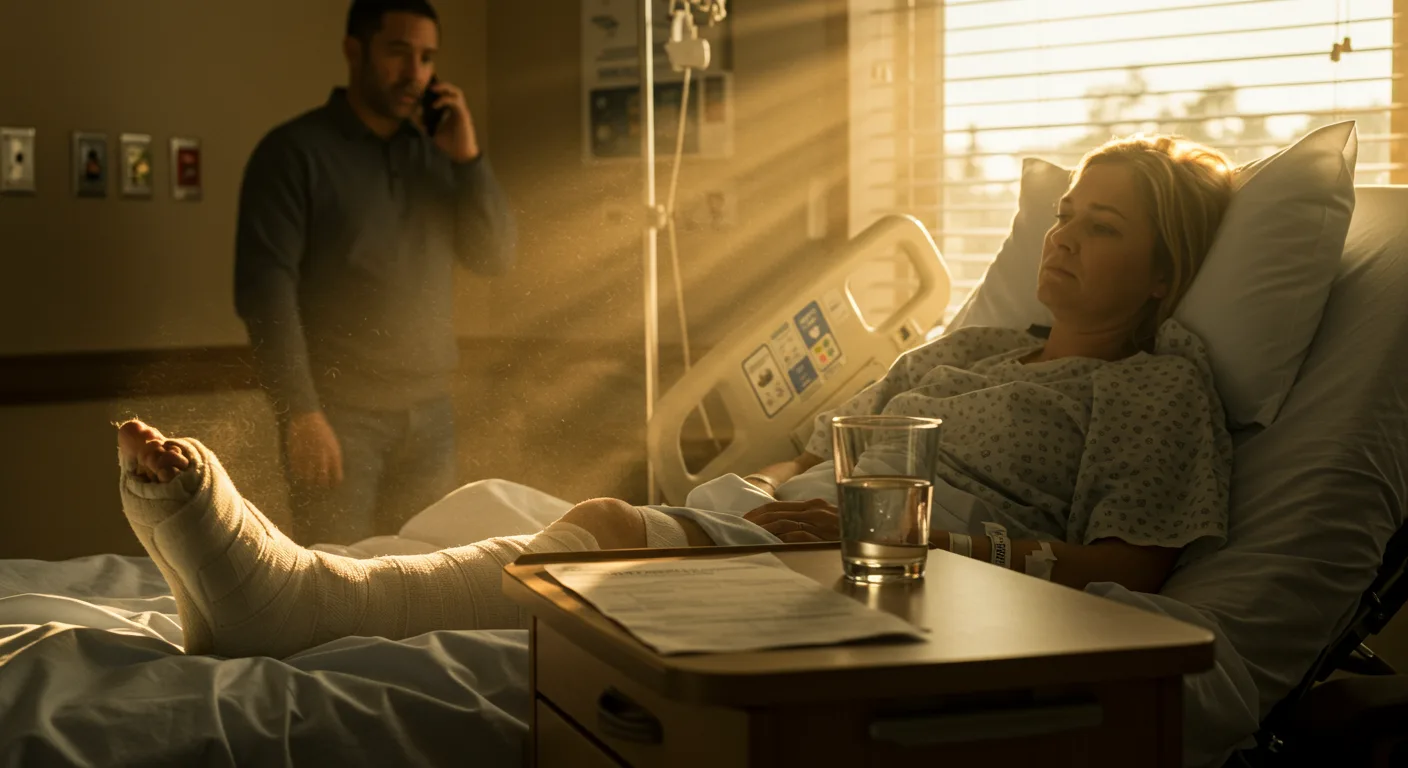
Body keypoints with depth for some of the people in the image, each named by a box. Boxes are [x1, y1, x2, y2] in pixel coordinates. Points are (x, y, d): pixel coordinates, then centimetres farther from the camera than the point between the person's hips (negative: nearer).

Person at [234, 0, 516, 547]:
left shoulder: (436, 156, 12)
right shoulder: (295, 151, -4)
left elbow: (496, 256, 9)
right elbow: (264, 286, -11)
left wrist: (468, 158, -4)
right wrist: (301, 412, -18)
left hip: (430, 412, 5)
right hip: (339, 413, -5)